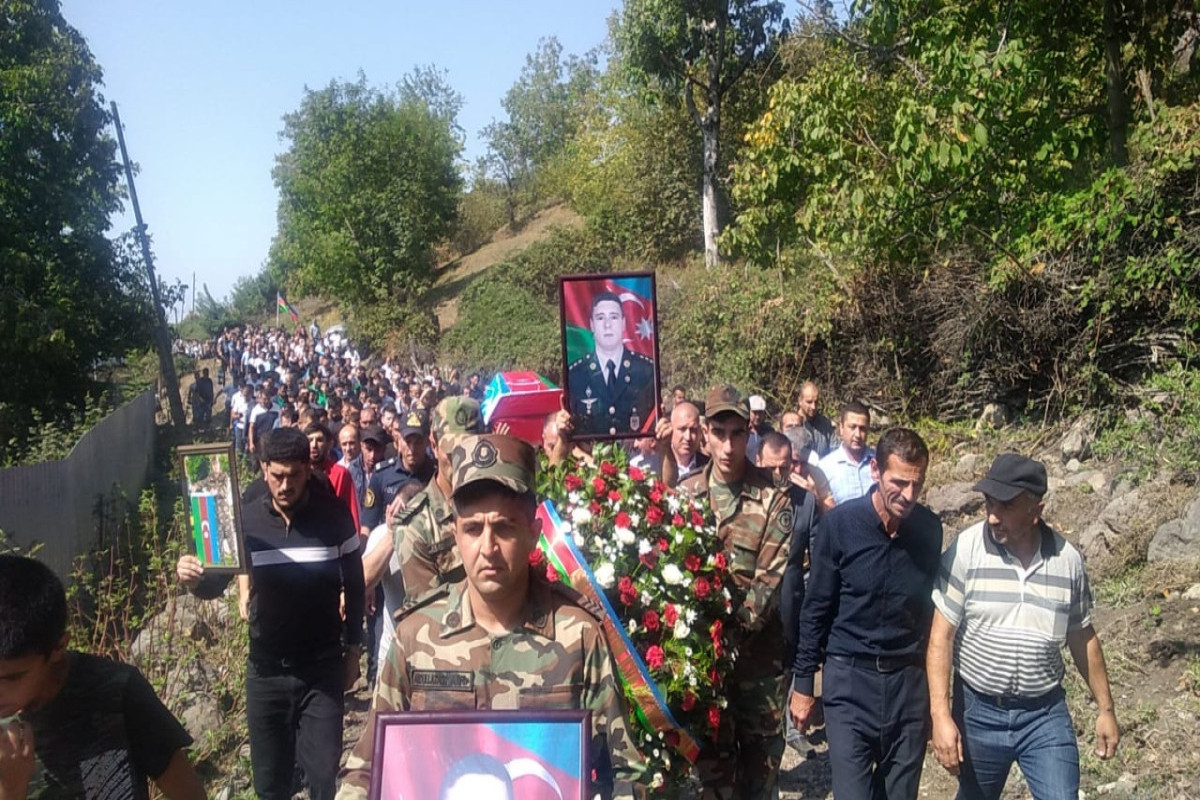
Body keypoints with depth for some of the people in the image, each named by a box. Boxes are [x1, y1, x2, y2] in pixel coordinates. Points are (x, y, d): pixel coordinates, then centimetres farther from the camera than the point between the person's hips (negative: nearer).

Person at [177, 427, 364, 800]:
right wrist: (194, 579, -25)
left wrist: (353, 650, 3)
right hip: (266, 671, 1)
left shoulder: (334, 515, -10)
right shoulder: (244, 518, -8)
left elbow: (354, 586, 1)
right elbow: (216, 585, -2)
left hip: (323, 669, -1)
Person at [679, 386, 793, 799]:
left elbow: (771, 579, -13)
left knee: (763, 750, 12)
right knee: (711, 749, 12)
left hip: (759, 651, -2)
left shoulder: (773, 500, -8)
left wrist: (736, 628, -21)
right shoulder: (685, 493, 1)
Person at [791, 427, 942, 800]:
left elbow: (931, 606, 9)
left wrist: (933, 683, 13)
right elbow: (816, 607, -5)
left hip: (910, 680, 3)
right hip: (850, 678, -3)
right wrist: (803, 682, -2)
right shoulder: (840, 523, -13)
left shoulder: (929, 527, -2)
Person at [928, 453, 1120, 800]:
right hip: (978, 712, -1)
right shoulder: (965, 550, -15)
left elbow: (1082, 638, 8)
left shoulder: (1067, 558, -6)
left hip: (1046, 714, 1)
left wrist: (1105, 709, 12)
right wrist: (940, 715, -18)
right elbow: (941, 636, -13)